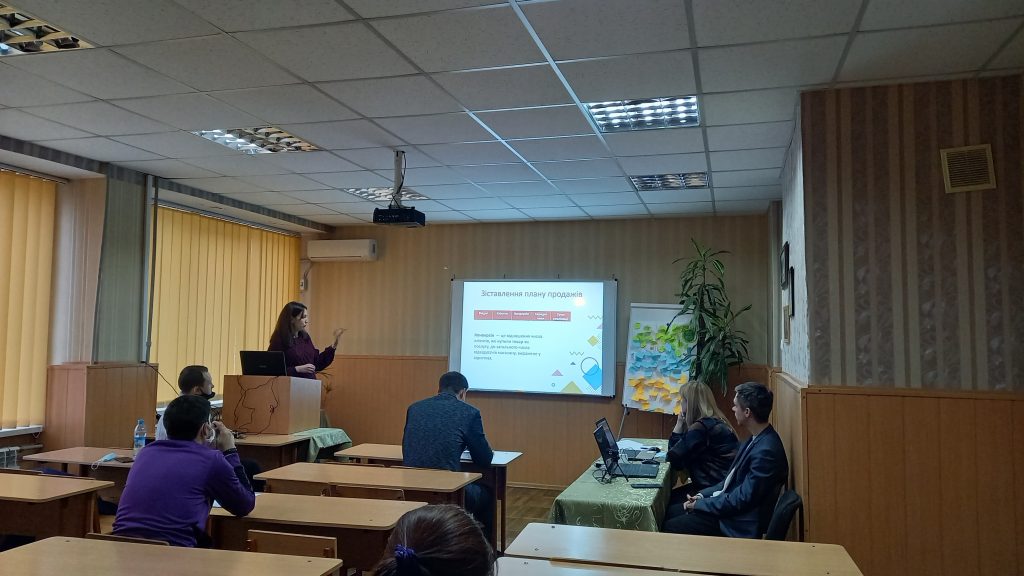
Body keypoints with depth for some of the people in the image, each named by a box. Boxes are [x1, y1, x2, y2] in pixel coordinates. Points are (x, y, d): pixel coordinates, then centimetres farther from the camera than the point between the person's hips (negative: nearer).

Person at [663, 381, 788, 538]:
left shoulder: (766, 451, -27)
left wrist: (699, 504, -14)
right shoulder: (757, 439, 4)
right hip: (728, 507, 9)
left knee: (671, 527, -10)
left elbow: (742, 500, -24)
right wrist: (703, 495, 2)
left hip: (740, 527, -9)